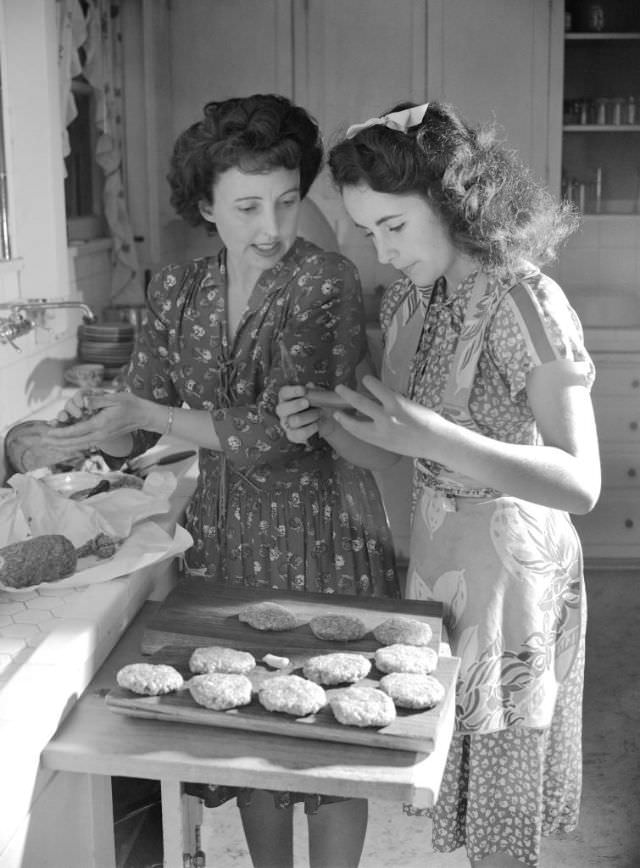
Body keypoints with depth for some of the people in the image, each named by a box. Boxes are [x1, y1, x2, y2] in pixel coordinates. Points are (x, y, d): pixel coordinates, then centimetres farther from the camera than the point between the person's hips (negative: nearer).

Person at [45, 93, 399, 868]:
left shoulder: (326, 283, -14)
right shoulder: (175, 291, 2)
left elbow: (282, 430, -22)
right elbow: (137, 429, 3)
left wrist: (150, 415, -26)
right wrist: (95, 421, -19)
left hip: (319, 537, -5)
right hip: (222, 534, 5)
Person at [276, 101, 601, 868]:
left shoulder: (525, 303, -19)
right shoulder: (406, 302, 2)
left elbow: (580, 486, -23)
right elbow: (385, 453, 8)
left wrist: (431, 435, -32)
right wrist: (323, 423, -13)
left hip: (510, 562, -6)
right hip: (433, 548, 6)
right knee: (450, 782, 19)